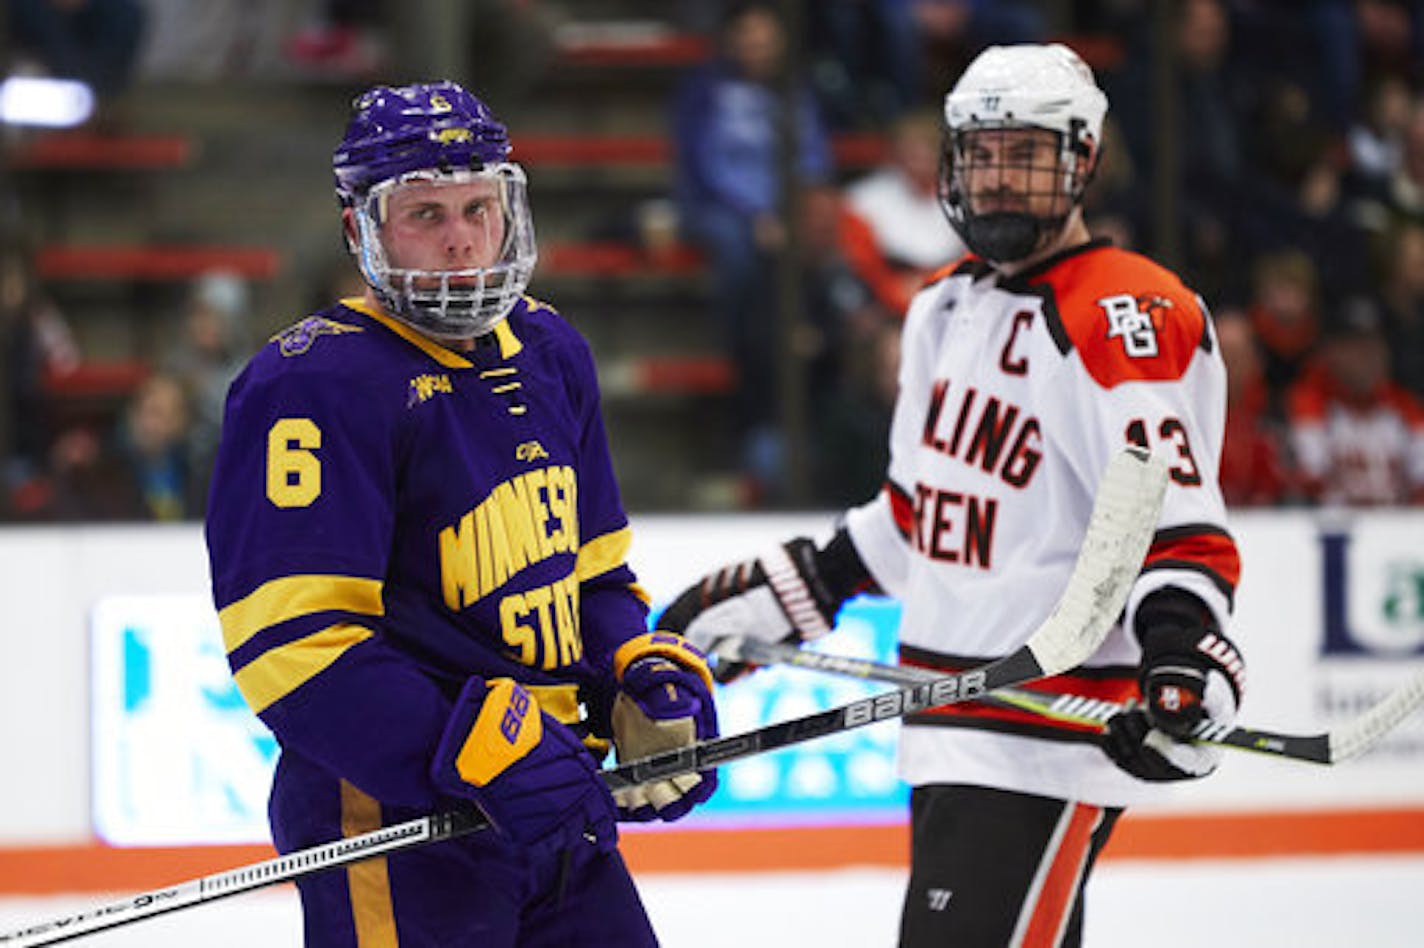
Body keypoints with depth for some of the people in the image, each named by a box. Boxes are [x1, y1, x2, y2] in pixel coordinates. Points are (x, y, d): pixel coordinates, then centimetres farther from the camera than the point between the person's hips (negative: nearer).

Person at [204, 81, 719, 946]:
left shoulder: (549, 352, 13)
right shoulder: (315, 383, -14)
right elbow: (293, 645, -20)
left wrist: (649, 680, 4)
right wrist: (486, 754, -25)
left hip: (550, 803, 8)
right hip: (392, 821, -8)